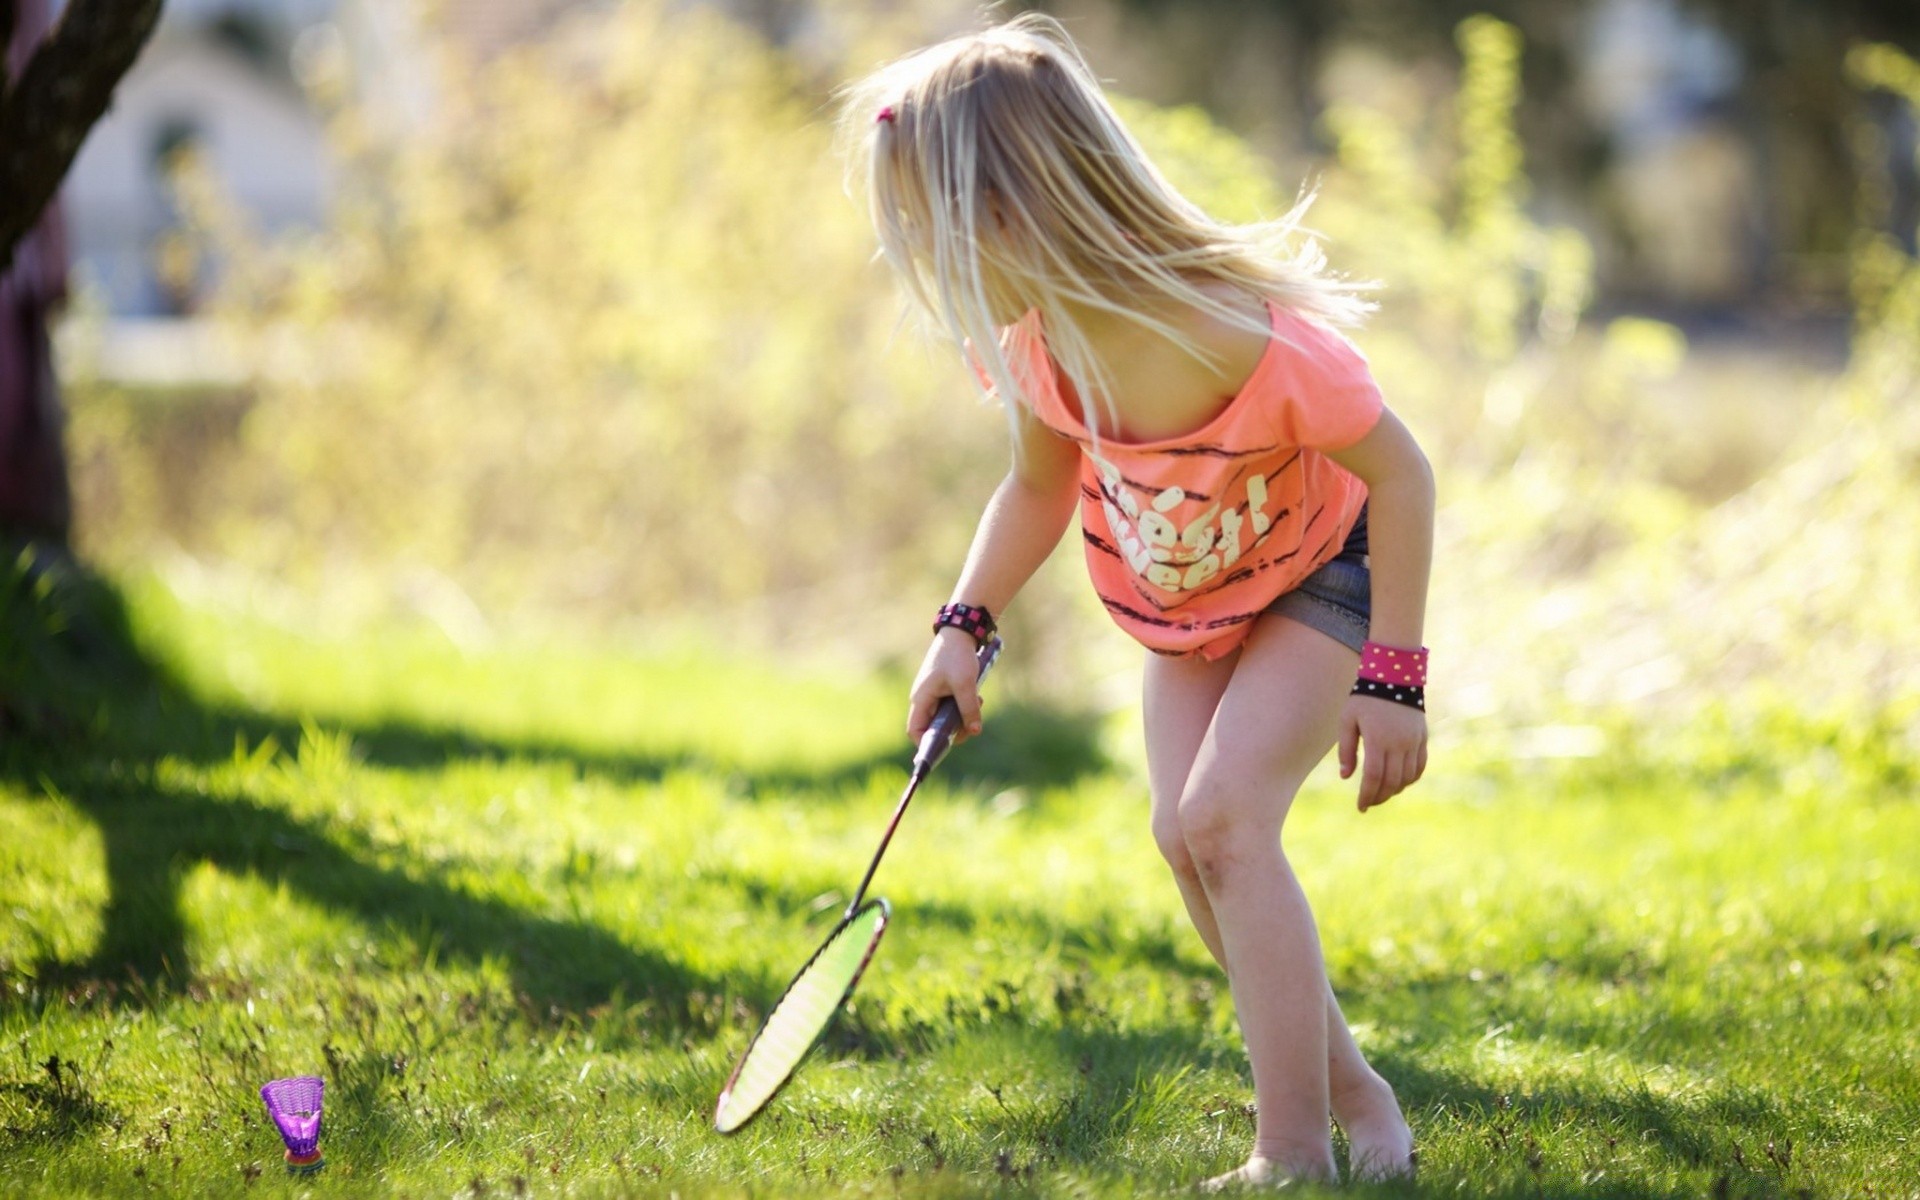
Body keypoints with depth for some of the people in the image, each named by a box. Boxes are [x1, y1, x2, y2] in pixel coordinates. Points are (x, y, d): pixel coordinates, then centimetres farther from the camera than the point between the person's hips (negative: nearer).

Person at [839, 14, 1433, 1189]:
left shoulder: (1253, 342, -39)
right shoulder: (1039, 349, -19)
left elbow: (1400, 476, -26)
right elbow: (1041, 487, 3)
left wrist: (1392, 676, -26)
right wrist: (964, 628, -9)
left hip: (1322, 579, -6)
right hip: (1183, 606, 6)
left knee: (1223, 814, -23)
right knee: (1186, 833, -7)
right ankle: (1345, 1084, 12)